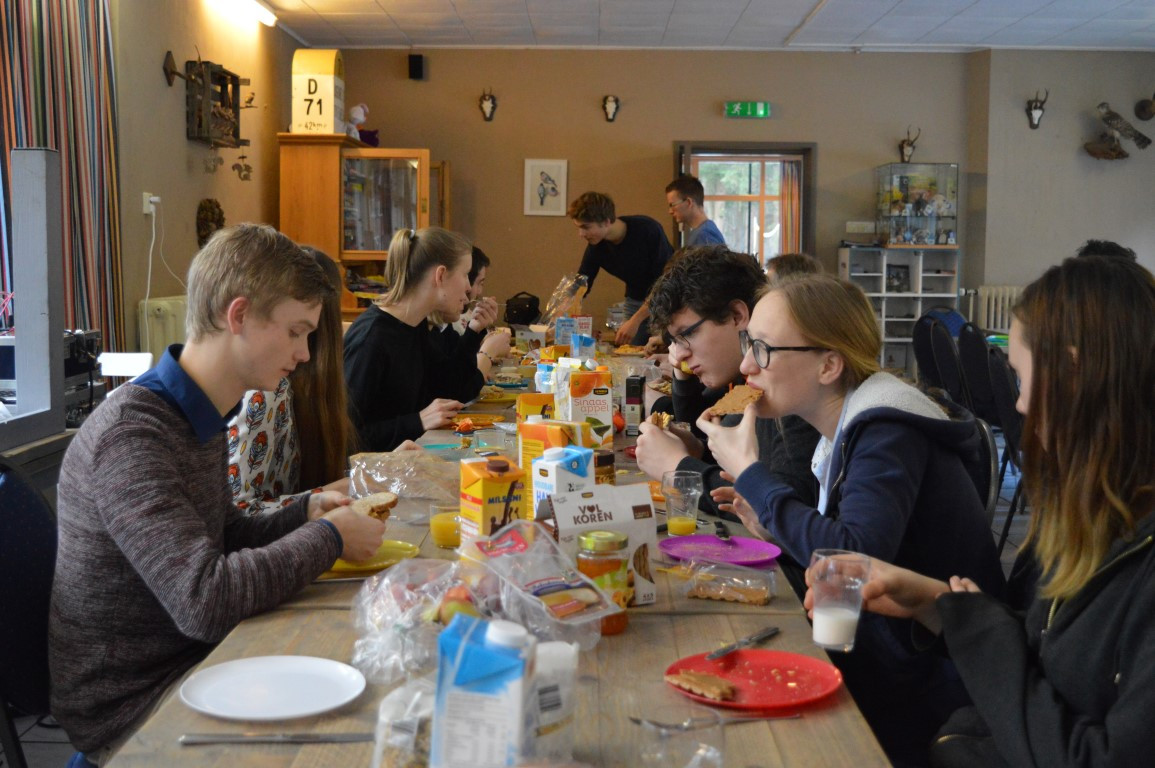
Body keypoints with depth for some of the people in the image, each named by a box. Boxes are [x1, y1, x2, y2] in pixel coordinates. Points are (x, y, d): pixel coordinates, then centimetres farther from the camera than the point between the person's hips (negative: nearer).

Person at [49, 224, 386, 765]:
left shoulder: (199, 416, 4)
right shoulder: (129, 435, -25)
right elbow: (204, 601, -32)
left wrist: (306, 512, 0)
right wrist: (328, 537, -19)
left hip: (192, 660, 8)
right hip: (129, 710, -8)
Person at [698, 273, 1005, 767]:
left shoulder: (887, 432, -19)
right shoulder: (850, 430, 6)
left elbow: (858, 559, -34)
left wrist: (749, 472, -24)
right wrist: (775, 528, -4)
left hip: (928, 685, -7)